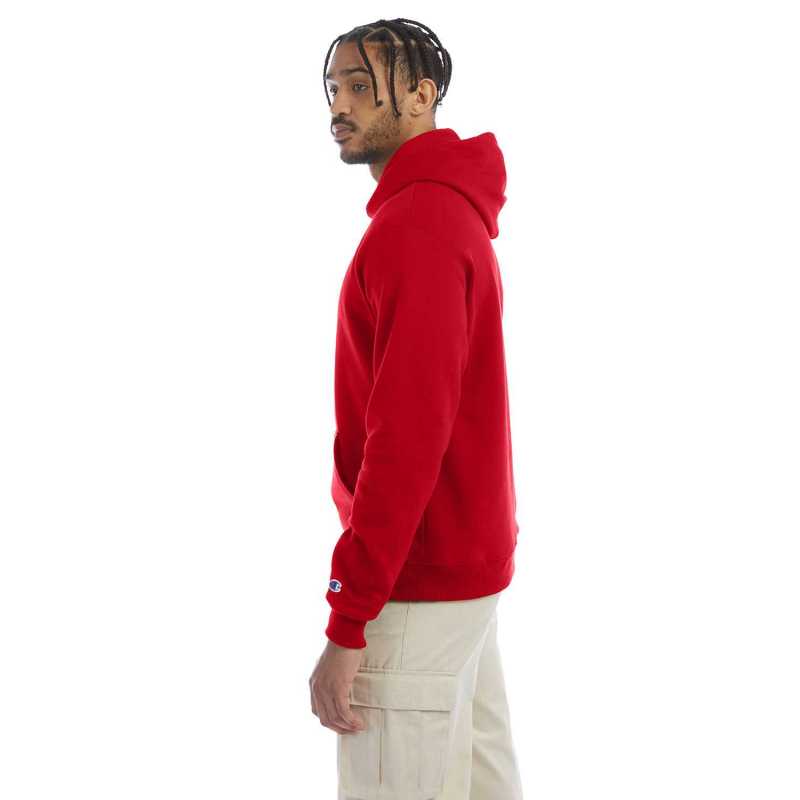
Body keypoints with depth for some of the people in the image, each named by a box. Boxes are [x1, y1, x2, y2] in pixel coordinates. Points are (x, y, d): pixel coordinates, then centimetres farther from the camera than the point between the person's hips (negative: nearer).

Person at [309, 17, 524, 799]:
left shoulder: (413, 223, -18)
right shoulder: (457, 209, 14)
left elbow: (406, 434, -24)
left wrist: (346, 624, -22)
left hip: (418, 587, -10)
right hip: (466, 563, 10)